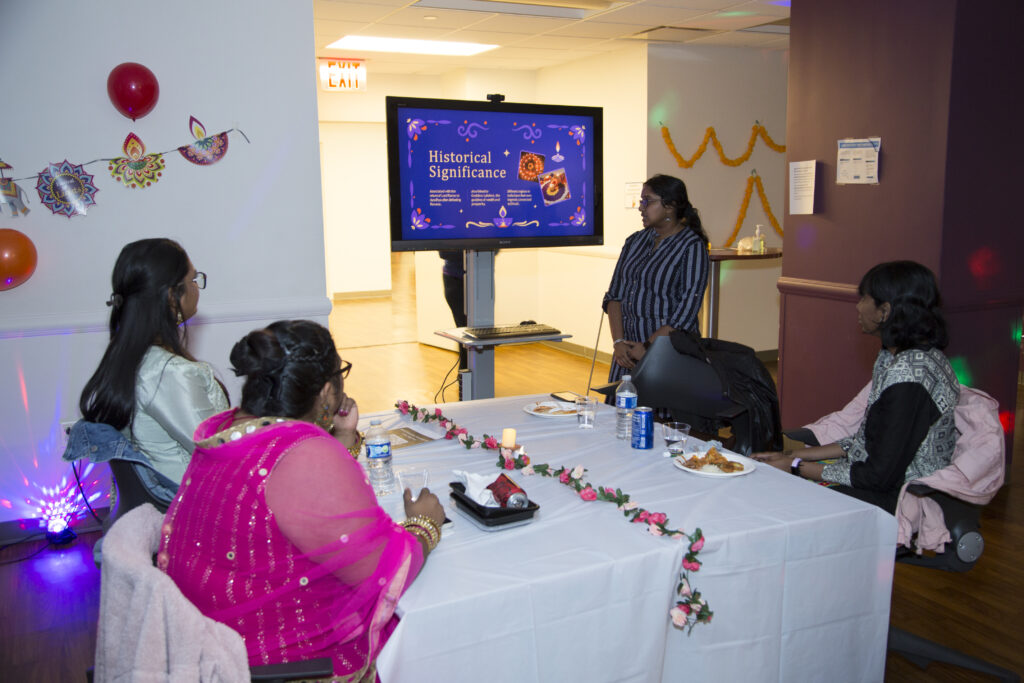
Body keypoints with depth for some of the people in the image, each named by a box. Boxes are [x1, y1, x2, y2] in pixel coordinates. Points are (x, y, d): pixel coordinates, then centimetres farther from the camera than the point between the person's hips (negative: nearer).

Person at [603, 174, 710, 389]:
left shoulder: (693, 247, -7)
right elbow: (614, 295, 7)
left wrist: (648, 347, -15)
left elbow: (687, 312, -14)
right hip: (627, 351, 5)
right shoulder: (635, 241, 10)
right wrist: (618, 342, -5)